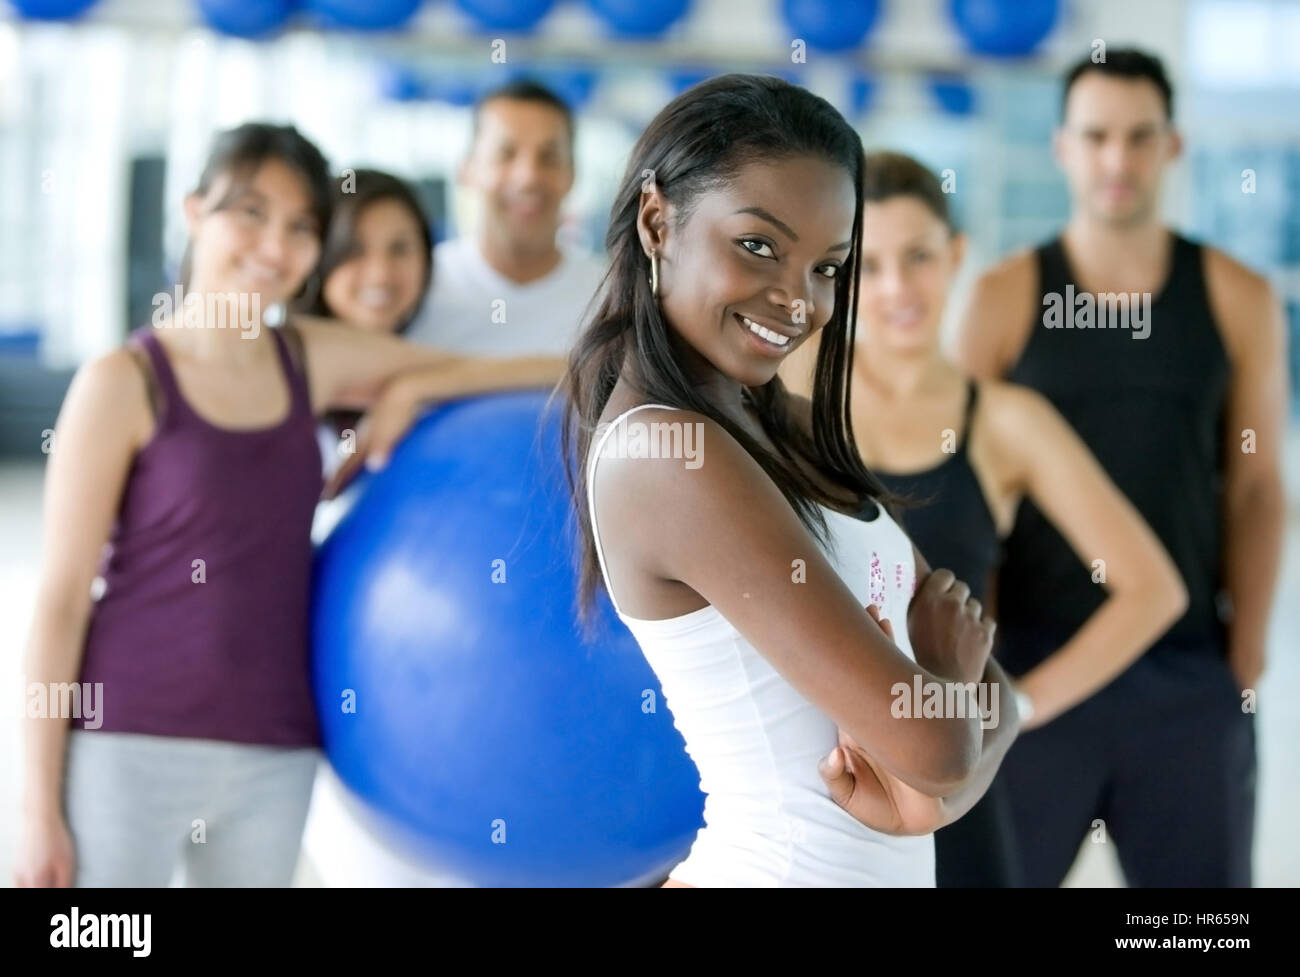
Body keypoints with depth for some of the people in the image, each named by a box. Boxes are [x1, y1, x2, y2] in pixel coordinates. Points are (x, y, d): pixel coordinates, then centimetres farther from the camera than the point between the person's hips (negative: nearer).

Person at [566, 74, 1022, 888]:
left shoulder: (787, 424, 5)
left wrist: (937, 789, -17)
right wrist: (944, 675, -1)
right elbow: (931, 744, -22)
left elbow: (986, 681, 3)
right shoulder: (665, 453, -21)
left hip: (878, 870, 8)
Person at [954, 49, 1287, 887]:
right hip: (1032, 663, -1)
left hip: (1190, 674, 1)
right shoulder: (1006, 297, 0)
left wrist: (1247, 654, -1)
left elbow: (1254, 487, 5)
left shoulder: (1237, 299, 3)